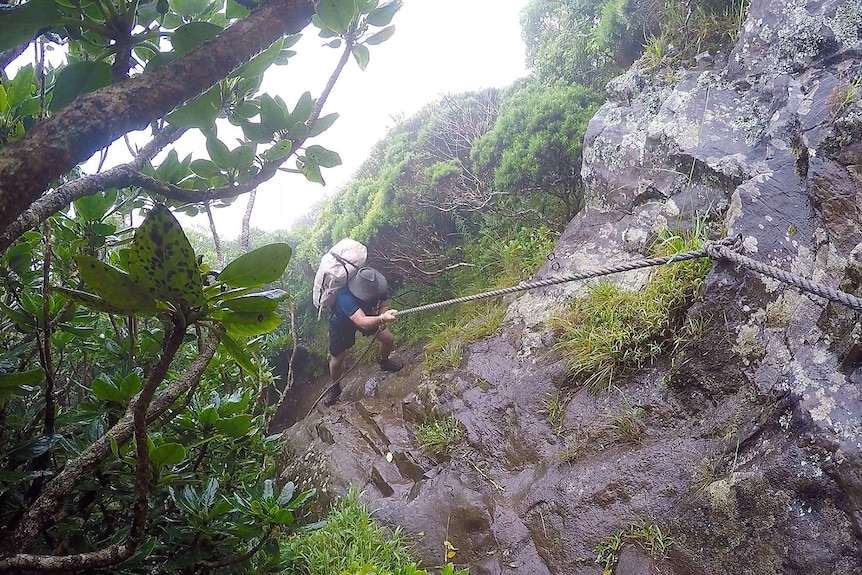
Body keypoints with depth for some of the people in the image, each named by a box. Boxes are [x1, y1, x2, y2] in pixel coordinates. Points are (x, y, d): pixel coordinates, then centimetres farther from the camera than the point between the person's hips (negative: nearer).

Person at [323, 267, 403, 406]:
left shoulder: (377, 287, -30)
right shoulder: (346, 297, -47)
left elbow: (384, 304, -10)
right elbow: (362, 322, -59)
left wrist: (382, 322, -29)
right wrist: (382, 318, -76)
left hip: (367, 314, 4)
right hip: (342, 323, -4)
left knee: (388, 339, -1)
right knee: (337, 360, 0)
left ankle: (384, 362, 34)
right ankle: (334, 387, 31)